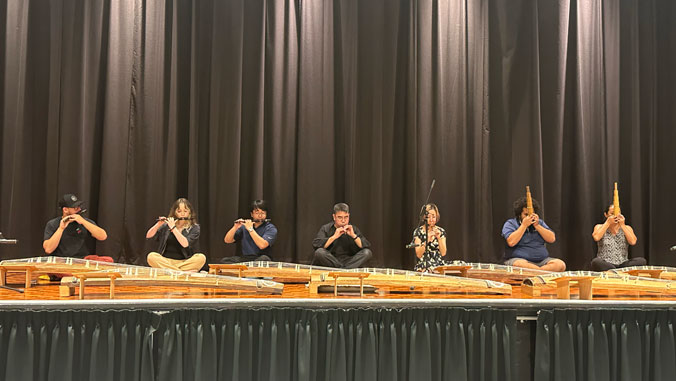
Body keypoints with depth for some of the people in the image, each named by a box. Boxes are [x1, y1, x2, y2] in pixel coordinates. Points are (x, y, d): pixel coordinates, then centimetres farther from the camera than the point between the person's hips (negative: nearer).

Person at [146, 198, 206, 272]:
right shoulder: (167, 225, 8)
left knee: (201, 258, -29)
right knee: (151, 256, -28)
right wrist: (158, 224, -11)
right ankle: (181, 273, -31)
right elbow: (148, 236, 4)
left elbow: (185, 244, -16)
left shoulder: (194, 228, 1)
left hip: (184, 262, -2)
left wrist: (173, 228, -16)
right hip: (166, 261, 2)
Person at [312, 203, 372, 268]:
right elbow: (315, 245, -15)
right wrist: (334, 237, -20)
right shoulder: (325, 229, 2)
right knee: (319, 252, -32)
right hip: (330, 262, -2)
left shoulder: (353, 229, 7)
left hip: (349, 262, 2)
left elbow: (367, 247, -2)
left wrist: (353, 236, -15)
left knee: (367, 252, -21)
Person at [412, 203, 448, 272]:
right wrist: (427, 240, -20)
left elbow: (443, 253, 0)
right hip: (424, 266, -3)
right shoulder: (418, 231, 1)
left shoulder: (441, 231, 8)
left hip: (439, 265, 3)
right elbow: (418, 255, -7)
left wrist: (439, 238, -12)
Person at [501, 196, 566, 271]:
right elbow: (511, 242, -14)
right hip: (518, 259, -4)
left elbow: (552, 239, 6)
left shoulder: (540, 222, 18)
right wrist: (524, 225, -9)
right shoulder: (510, 224, 4)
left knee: (560, 264, -24)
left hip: (542, 261, 4)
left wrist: (537, 226, -3)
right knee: (520, 264, -40)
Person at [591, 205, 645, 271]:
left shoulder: (627, 228, 12)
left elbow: (633, 242, -8)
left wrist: (623, 225, -8)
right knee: (595, 262, -37)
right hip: (605, 264, -2)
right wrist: (608, 223, -9)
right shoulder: (600, 227, 8)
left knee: (641, 260, -24)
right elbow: (596, 238, -16)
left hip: (622, 264, 2)